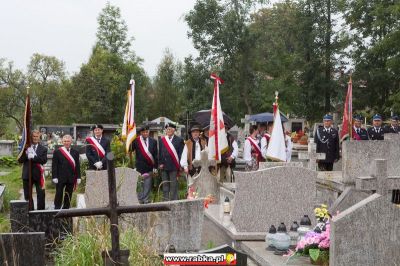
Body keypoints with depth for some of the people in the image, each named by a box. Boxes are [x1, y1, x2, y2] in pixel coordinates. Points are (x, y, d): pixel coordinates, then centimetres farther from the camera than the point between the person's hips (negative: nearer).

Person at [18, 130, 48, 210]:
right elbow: (20, 160, -1)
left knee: (41, 195, -1)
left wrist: (33, 157, -19)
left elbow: (44, 160, -11)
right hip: (27, 174, 2)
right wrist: (27, 154, -19)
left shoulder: (43, 149, 4)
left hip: (38, 174, -1)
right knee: (27, 195, 8)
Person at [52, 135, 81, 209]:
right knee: (59, 194, 0)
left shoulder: (75, 152, 11)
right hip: (60, 177, -3)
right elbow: (54, 166, -1)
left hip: (71, 178, 3)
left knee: (68, 195, 7)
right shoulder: (57, 152, 3)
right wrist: (54, 177, -8)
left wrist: (78, 177, 4)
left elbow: (77, 165, 9)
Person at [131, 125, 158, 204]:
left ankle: (146, 202, 10)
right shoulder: (136, 141, 0)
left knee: (147, 186, 4)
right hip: (139, 167, -1)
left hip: (149, 167, 2)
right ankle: (140, 201, 11)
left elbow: (155, 155, 7)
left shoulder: (153, 141, 7)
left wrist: (155, 167, 4)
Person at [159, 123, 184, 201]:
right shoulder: (162, 140, 13)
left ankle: (174, 200, 2)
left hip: (174, 166, -3)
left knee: (173, 185, -2)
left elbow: (181, 153, -2)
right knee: (165, 185, 7)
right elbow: (160, 153, 12)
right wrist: (160, 163, 1)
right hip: (164, 166, 3)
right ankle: (165, 200, 12)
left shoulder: (179, 140, 3)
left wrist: (179, 165, -8)